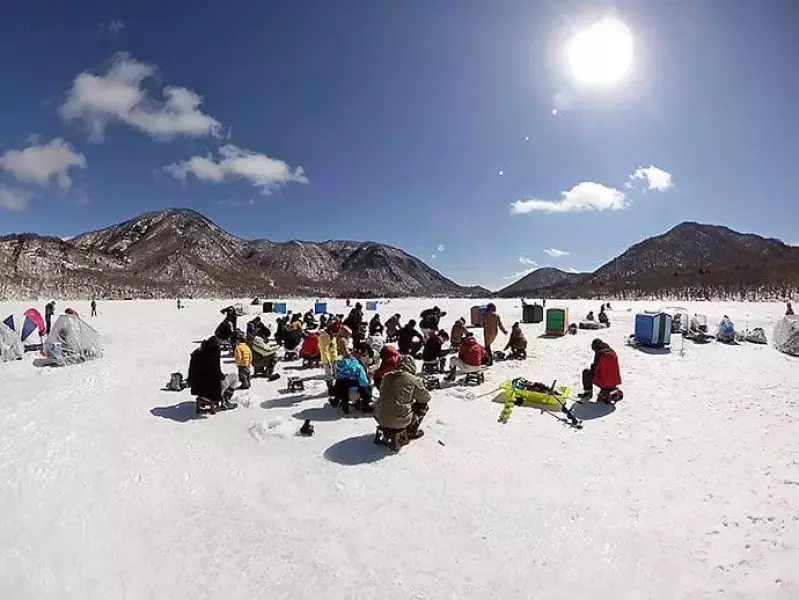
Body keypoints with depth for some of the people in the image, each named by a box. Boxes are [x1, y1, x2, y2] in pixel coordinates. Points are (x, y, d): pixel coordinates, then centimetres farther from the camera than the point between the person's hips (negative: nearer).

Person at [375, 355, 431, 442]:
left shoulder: (387, 377, 5)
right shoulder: (414, 380, -9)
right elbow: (426, 398, 4)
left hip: (380, 419, 6)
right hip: (399, 421, -5)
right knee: (423, 406, 16)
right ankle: (412, 432, 23)